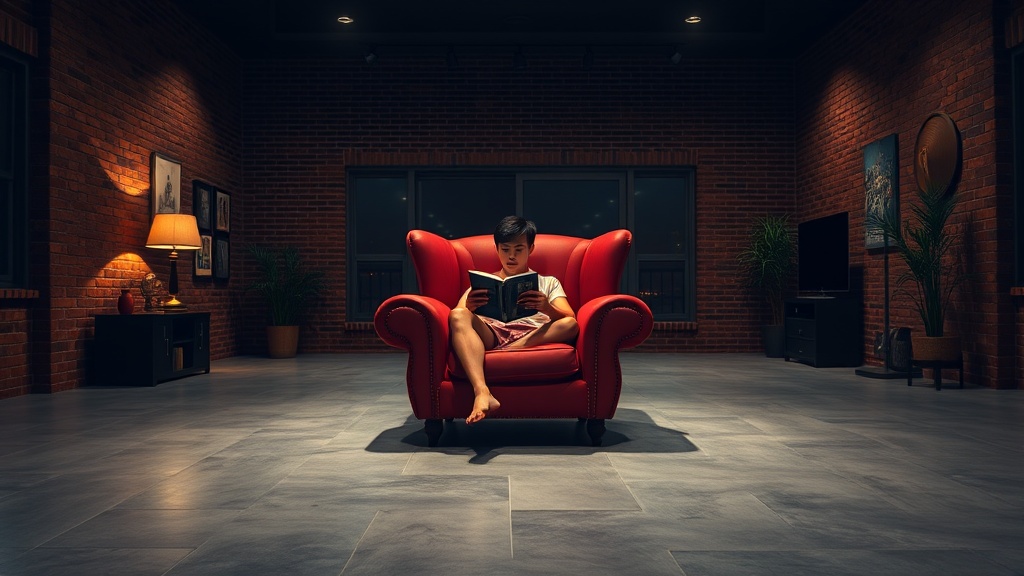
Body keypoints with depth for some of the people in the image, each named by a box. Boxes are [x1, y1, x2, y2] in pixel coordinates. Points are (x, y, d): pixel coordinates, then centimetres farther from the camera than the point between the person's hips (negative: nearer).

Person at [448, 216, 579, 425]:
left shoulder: (548, 283, 28)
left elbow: (568, 319, 8)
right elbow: (458, 317, 10)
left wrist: (547, 308, -16)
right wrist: (469, 307, -15)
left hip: (534, 336, 0)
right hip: (491, 334, 0)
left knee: (570, 325, -29)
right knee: (458, 315, -31)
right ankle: (482, 393, -49)